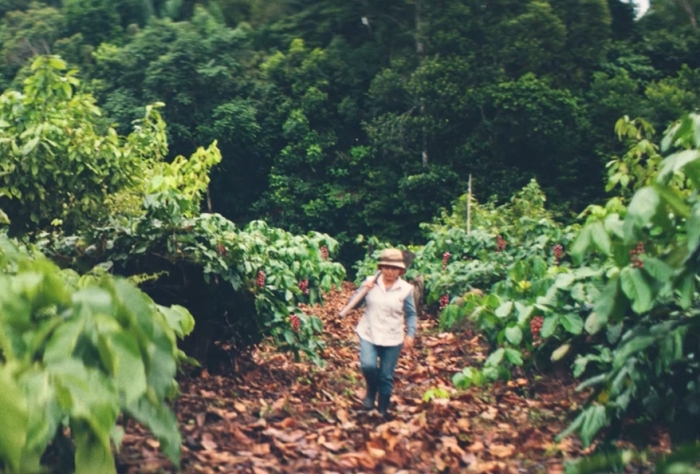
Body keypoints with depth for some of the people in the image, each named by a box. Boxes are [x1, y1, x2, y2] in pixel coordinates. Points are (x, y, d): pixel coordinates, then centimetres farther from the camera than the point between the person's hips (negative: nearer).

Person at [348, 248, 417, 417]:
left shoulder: (405, 289, -4)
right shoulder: (370, 282, -1)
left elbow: (411, 315, 1)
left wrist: (410, 334, -12)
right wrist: (363, 289, -16)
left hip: (392, 339, 0)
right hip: (369, 334, 0)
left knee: (386, 376, 7)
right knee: (368, 365, -21)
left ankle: (383, 410, 29)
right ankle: (371, 391, 12)